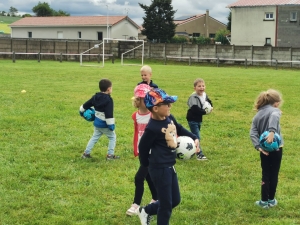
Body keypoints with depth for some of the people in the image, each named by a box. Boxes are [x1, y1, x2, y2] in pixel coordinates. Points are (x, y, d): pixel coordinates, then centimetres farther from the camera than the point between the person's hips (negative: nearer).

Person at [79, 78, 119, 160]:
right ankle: (110, 155, 8)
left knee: (94, 137, 20)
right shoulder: (108, 100, -20)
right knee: (112, 137, 10)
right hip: (104, 124, -7)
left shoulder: (95, 97, 3)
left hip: (97, 123, 7)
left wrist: (81, 111, 30)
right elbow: (109, 114, -26)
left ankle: (86, 153, 19)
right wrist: (111, 124, -23)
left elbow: (85, 105, 12)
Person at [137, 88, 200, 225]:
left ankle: (146, 211, 36)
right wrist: (146, 165, -1)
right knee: (166, 204, 3)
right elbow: (143, 147, -15)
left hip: (170, 167, 9)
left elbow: (180, 129, 18)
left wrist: (194, 138, 4)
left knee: (175, 200, 20)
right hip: (159, 169, -9)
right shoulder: (152, 128, -25)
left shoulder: (169, 118, 0)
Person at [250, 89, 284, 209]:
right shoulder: (274, 110, -7)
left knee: (265, 175, 15)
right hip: (275, 148, -4)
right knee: (274, 174, 10)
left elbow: (252, 133, -3)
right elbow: (274, 116, -34)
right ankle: (271, 200, 21)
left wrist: (258, 147, -11)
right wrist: (272, 131, -43)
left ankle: (264, 201, 17)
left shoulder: (257, 115, 9)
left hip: (264, 150, 5)